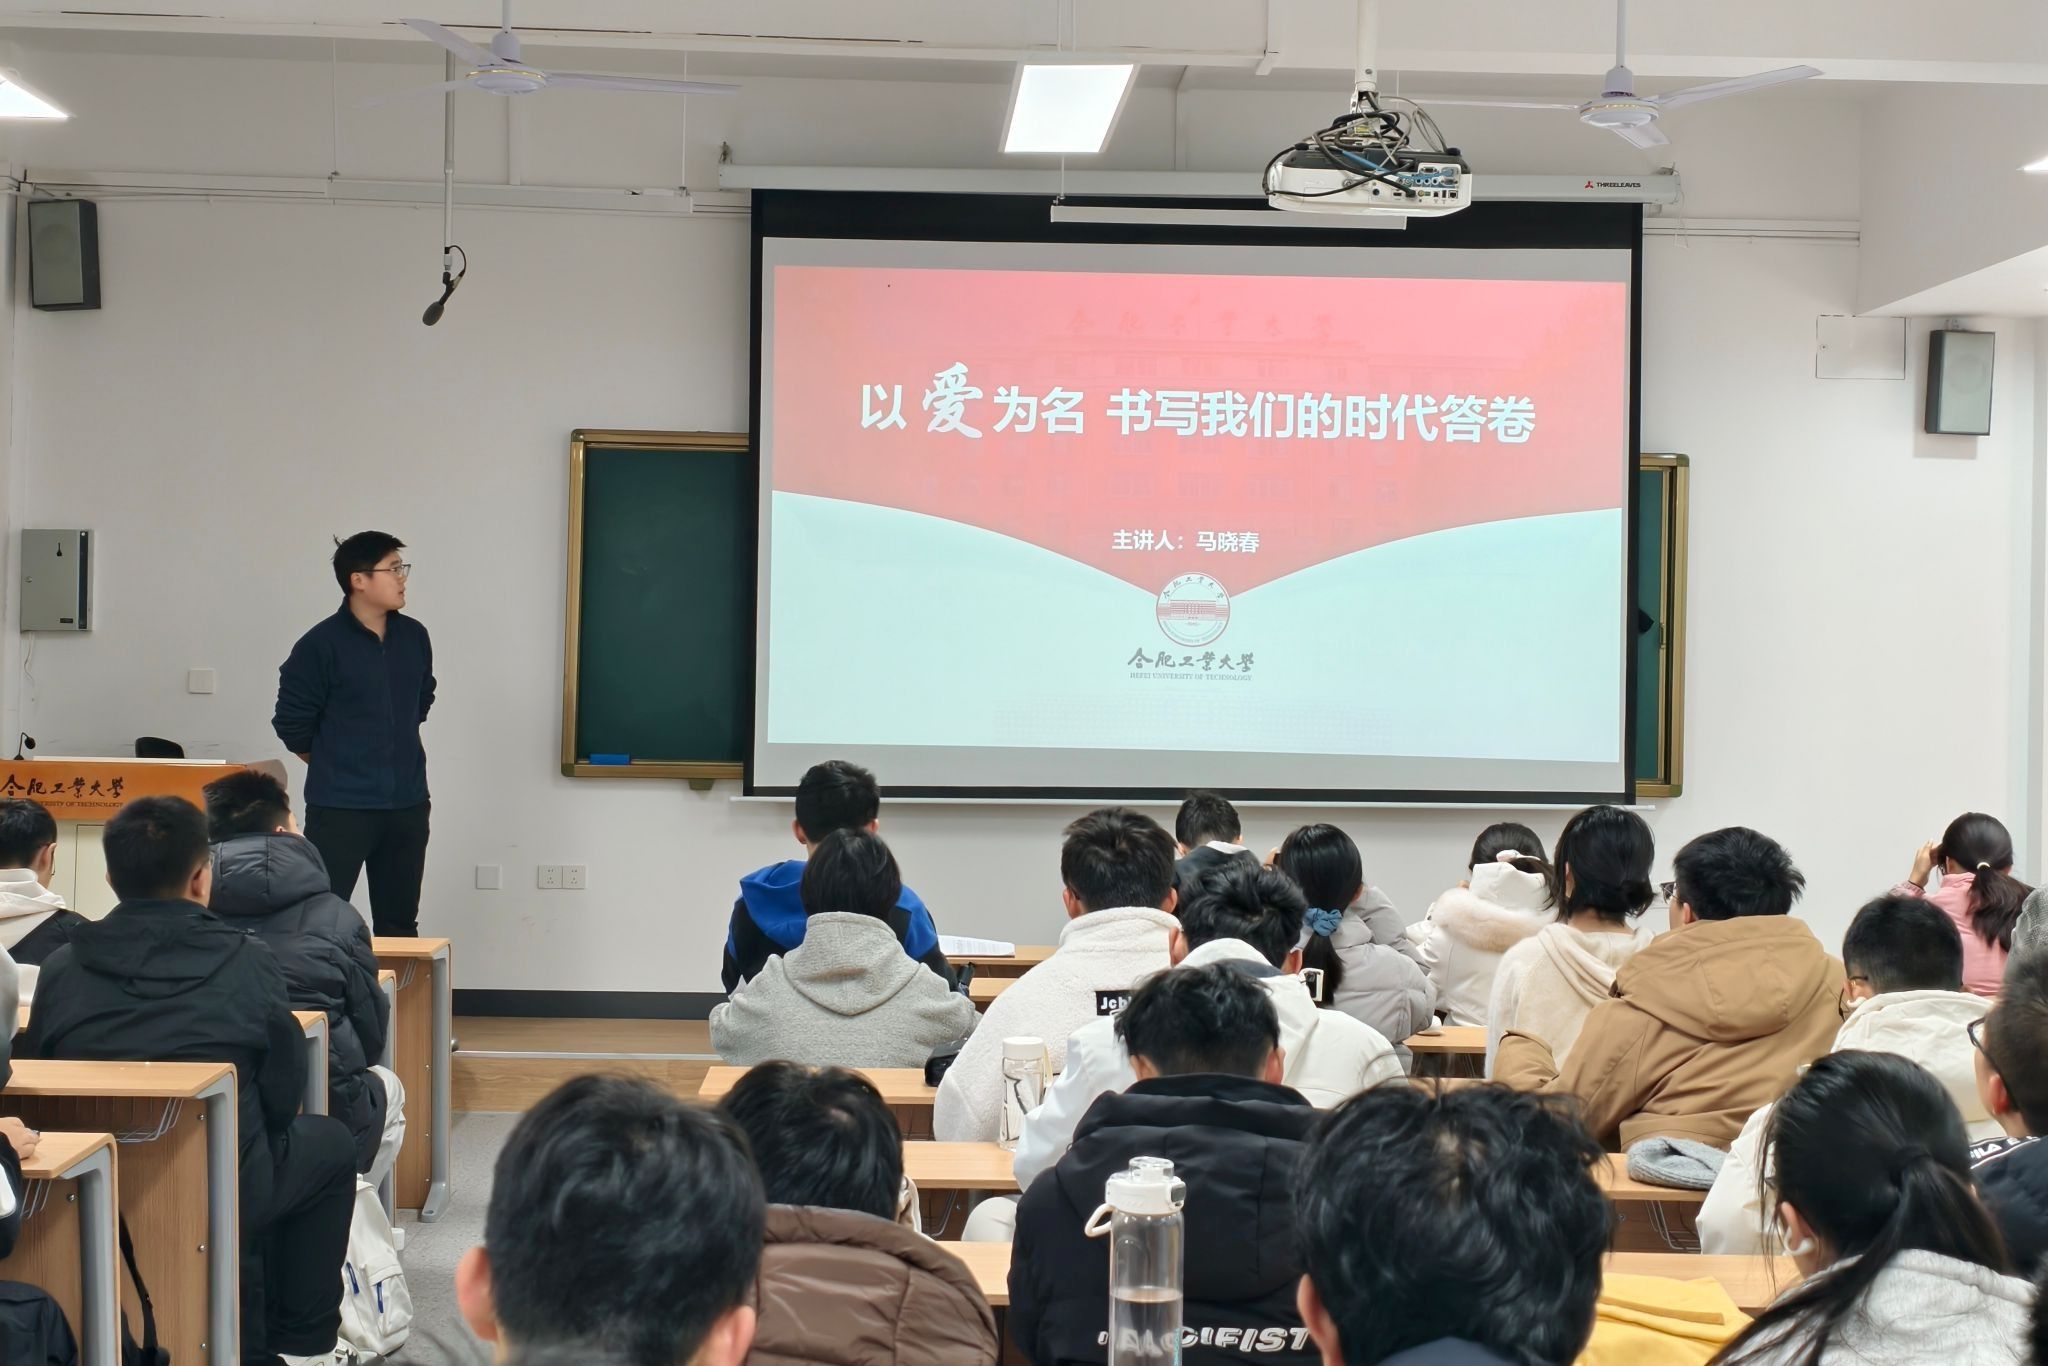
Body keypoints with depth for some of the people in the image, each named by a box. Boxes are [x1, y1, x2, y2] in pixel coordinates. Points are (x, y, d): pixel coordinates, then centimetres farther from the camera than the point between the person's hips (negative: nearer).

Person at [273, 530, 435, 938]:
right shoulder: (321, 645, -12)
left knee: (399, 925, 12)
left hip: (408, 807, 5)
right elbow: (292, 725, -5)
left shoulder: (415, 637, 4)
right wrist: (337, 771, 6)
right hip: (340, 811, -5)